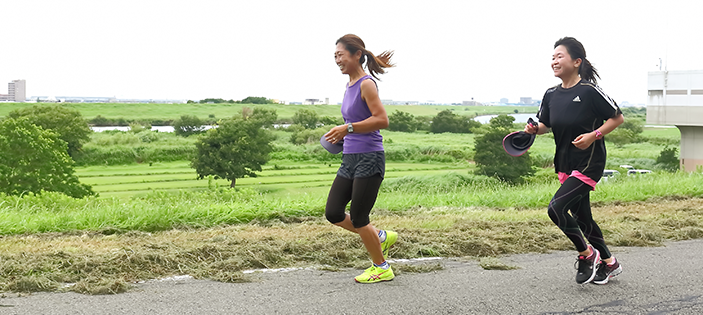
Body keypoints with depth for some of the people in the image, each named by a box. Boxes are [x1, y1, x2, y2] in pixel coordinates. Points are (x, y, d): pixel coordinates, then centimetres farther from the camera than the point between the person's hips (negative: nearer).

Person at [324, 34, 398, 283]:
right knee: (333, 213, 4)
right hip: (350, 159, 9)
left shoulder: (366, 84, -12)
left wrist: (348, 129, -23)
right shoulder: (350, 85, 13)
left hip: (369, 158, -9)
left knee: (358, 219, -2)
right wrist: (343, 133, 12)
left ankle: (381, 268, 16)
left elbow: (382, 120, -20)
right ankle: (381, 237, 22)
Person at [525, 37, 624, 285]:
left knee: (556, 208, -18)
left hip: (589, 164, -7)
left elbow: (617, 118, -7)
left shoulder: (589, 91, -15)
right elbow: (545, 124, 17)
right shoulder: (551, 95, 4)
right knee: (581, 217, 14)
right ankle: (609, 263, 31)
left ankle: (587, 254, 3)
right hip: (566, 165, 8)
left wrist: (593, 135, -19)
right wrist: (534, 129, -5)